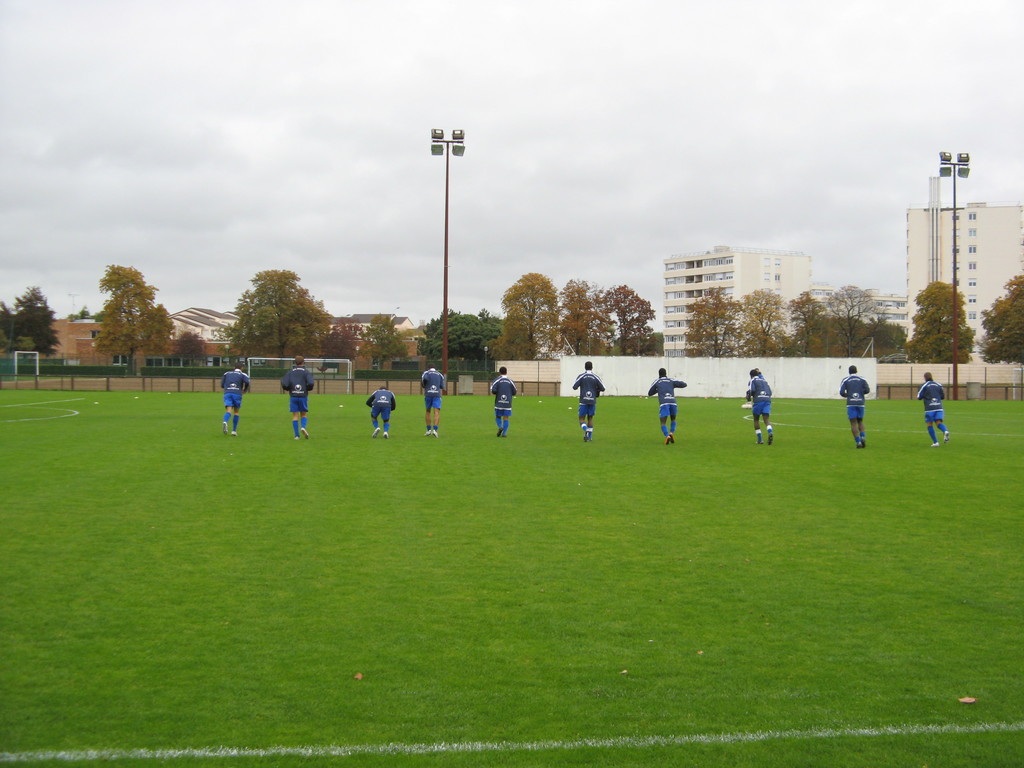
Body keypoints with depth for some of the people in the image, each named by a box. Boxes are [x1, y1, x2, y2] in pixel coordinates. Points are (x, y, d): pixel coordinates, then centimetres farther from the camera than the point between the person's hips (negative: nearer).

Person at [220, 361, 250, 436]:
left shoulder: (227, 373, 22)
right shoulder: (243, 374, 13)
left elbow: (222, 385, 17)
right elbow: (246, 382, -8)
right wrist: (245, 390, 10)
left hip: (227, 393, 1)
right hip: (237, 394, -1)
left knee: (228, 411, -10)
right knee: (236, 412, 15)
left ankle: (225, 422, -43)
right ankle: (234, 431, 13)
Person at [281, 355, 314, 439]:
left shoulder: (290, 372, 6)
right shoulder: (306, 372, 0)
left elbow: (284, 384, -5)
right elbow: (310, 383, -15)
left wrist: (289, 389, 15)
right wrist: (307, 389, 6)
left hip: (293, 397, 1)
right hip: (303, 396, -1)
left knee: (295, 416, 4)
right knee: (304, 414, 12)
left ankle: (296, 435, -1)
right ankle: (303, 427, -16)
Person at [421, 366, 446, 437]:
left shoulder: (426, 372, 9)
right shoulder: (440, 374, 17)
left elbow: (424, 378, -14)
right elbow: (442, 387, 13)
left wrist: (423, 386, 0)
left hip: (428, 394, 0)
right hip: (437, 394, 0)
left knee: (428, 412, 14)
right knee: (437, 412, -8)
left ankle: (429, 430, 16)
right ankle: (435, 429, -24)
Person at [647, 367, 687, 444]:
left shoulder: (657, 382, 15)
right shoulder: (671, 380, 17)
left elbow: (649, 393, 24)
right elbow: (684, 384, 14)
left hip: (663, 403, -2)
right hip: (673, 402, 2)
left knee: (663, 423, -1)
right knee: (673, 419, 27)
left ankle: (667, 436, -27)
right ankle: (671, 433, 4)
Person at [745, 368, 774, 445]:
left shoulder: (753, 380, 10)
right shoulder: (764, 380, 27)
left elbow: (751, 390, -8)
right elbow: (770, 392, 26)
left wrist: (748, 399, 7)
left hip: (758, 401, -4)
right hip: (767, 400, 4)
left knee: (756, 420, 9)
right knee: (766, 419, -4)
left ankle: (759, 439, 5)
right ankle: (770, 432, -34)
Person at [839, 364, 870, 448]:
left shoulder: (845, 380, 3)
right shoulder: (862, 379, 7)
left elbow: (841, 392, -5)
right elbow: (867, 390, -2)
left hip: (851, 404, -2)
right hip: (860, 403, 2)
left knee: (853, 423, -1)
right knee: (860, 421, 19)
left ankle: (858, 441, -11)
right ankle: (863, 437, -3)